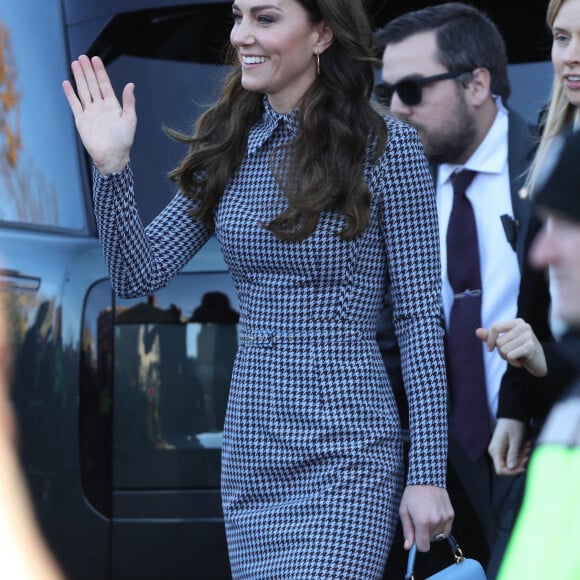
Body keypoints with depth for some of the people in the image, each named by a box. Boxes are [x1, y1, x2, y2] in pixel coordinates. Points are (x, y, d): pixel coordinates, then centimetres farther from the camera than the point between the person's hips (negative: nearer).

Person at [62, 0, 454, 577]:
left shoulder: (387, 147, -6)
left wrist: (428, 474, -8)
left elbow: (421, 317, -6)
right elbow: (139, 274, 6)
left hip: (345, 452, -6)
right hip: (250, 447, 6)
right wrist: (110, 165, -10)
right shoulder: (229, 145, 9)